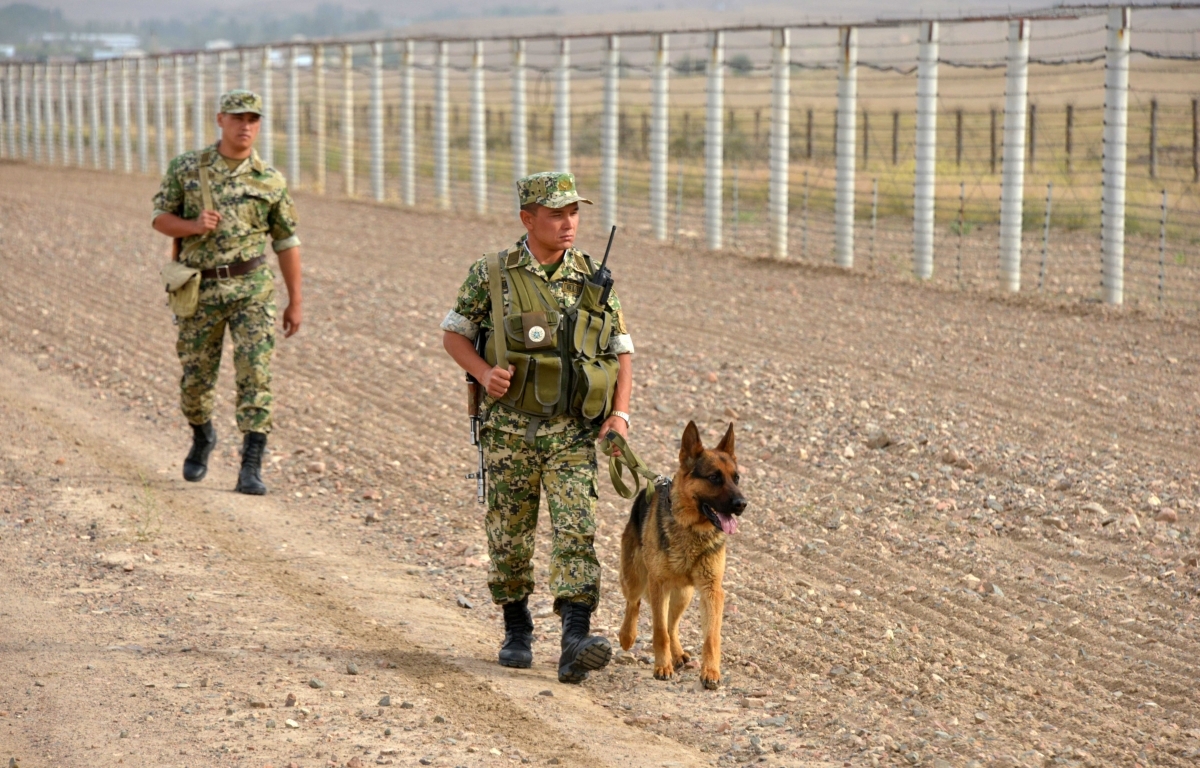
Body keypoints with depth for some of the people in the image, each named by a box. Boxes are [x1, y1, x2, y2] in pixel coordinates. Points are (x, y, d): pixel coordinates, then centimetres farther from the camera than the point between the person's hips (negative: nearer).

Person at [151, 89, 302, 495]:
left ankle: (251, 466, -10)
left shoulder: (270, 181, 1)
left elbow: (287, 242, 7)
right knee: (196, 376, 10)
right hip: (201, 289, 1)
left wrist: (295, 301, 6)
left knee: (255, 373, -11)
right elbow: (160, 217, 6)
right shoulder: (187, 168, 1)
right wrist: (193, 226, -15)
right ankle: (202, 437, 40)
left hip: (252, 288, -1)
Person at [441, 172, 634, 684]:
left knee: (575, 530, -13)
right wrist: (484, 372, -12)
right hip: (510, 429, 0)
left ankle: (575, 643, -20)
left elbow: (621, 351, 8)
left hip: (574, 431, 0)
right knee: (510, 532, 10)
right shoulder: (492, 275, -3)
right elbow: (453, 334, 7)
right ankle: (516, 630, 29)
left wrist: (620, 414, -5)